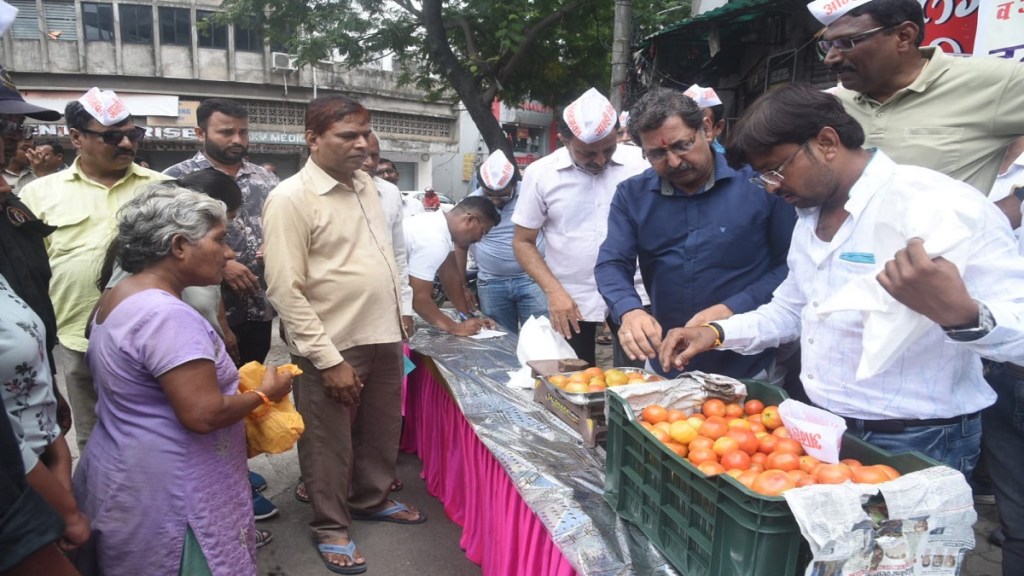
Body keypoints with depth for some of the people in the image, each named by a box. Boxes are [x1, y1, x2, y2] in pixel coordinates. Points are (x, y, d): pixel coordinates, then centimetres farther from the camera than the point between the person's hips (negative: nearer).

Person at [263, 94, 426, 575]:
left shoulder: (365, 184, 7)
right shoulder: (291, 198, -15)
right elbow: (285, 291, -19)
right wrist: (328, 360, -20)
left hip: (384, 337, 7)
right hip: (333, 348, -7)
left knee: (382, 432, 21)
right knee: (330, 446, 11)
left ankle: (372, 499, 44)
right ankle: (330, 527, 31)